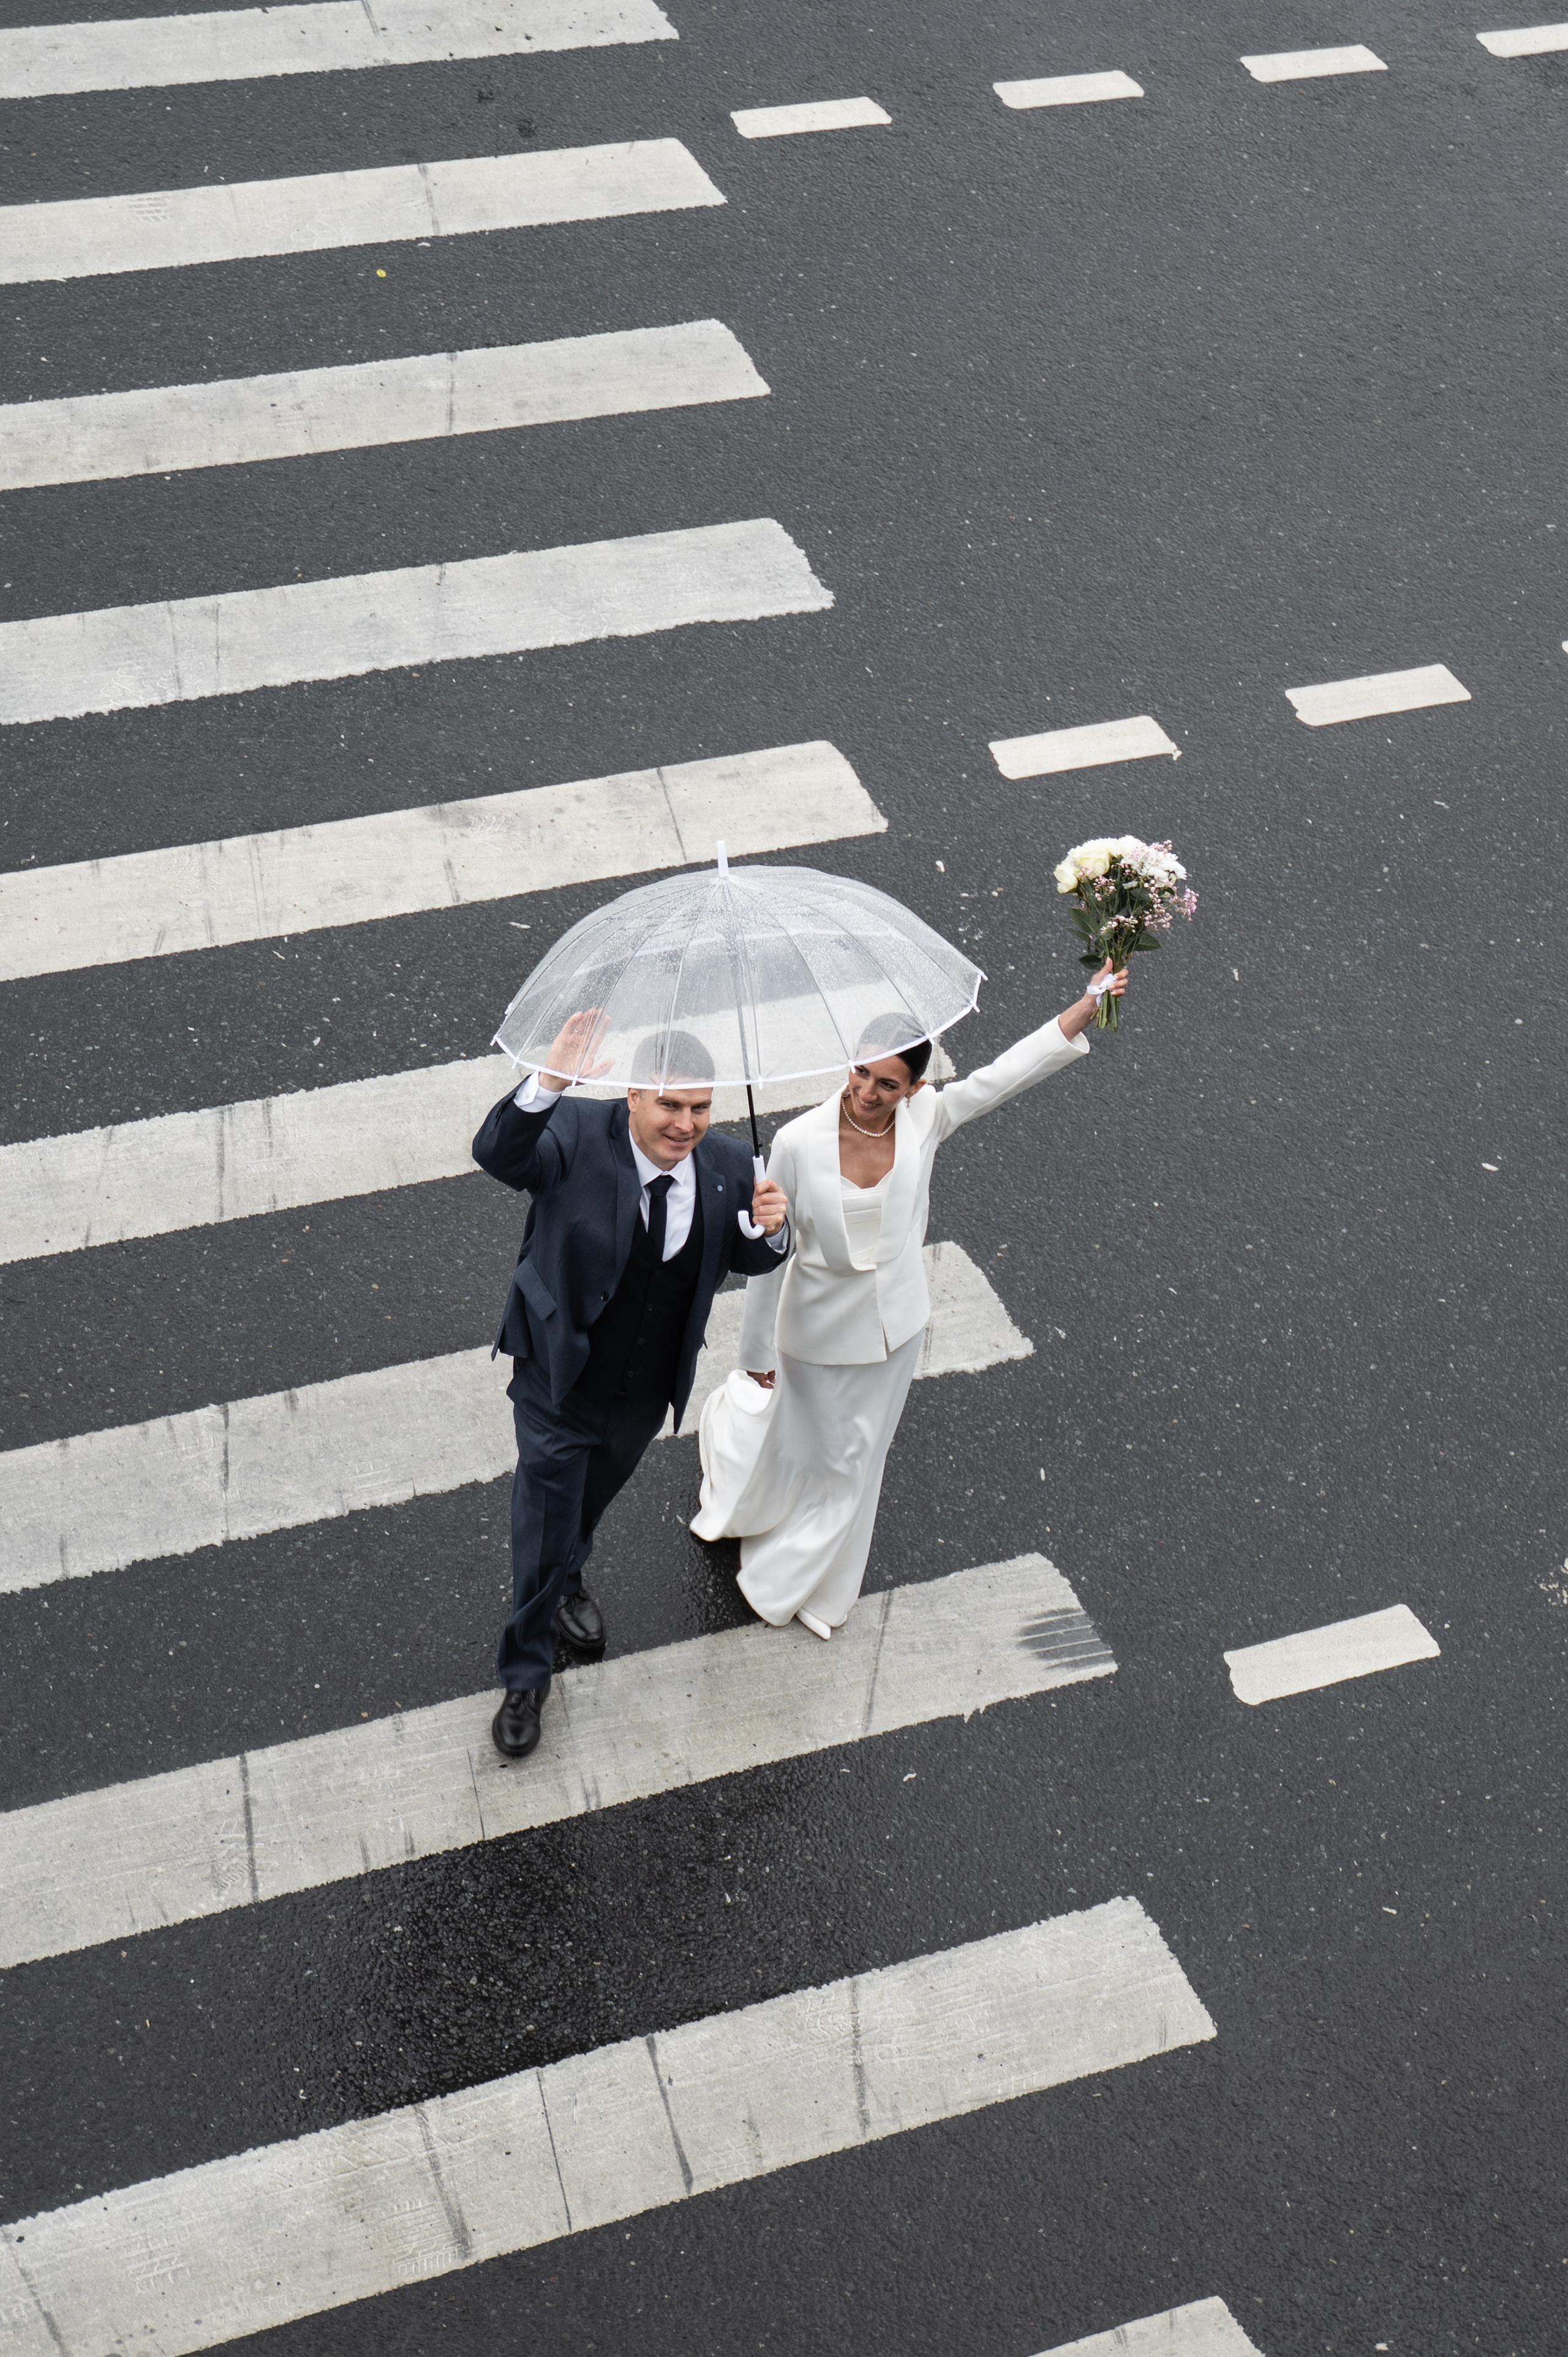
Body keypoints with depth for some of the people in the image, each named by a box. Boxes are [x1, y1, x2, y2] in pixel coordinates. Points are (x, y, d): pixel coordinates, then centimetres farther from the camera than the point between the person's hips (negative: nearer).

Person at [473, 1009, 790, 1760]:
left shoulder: (725, 1168, -13)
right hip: (559, 1389, -4)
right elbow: (496, 1154, -41)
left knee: (594, 1499, 32)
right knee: (543, 1528, 11)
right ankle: (526, 1675, 35)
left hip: (645, 1395, 4)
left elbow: (748, 1262, 1)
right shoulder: (577, 1135, -24)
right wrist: (546, 1084, -58)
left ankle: (566, 1580, 65)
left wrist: (770, 1228, -23)